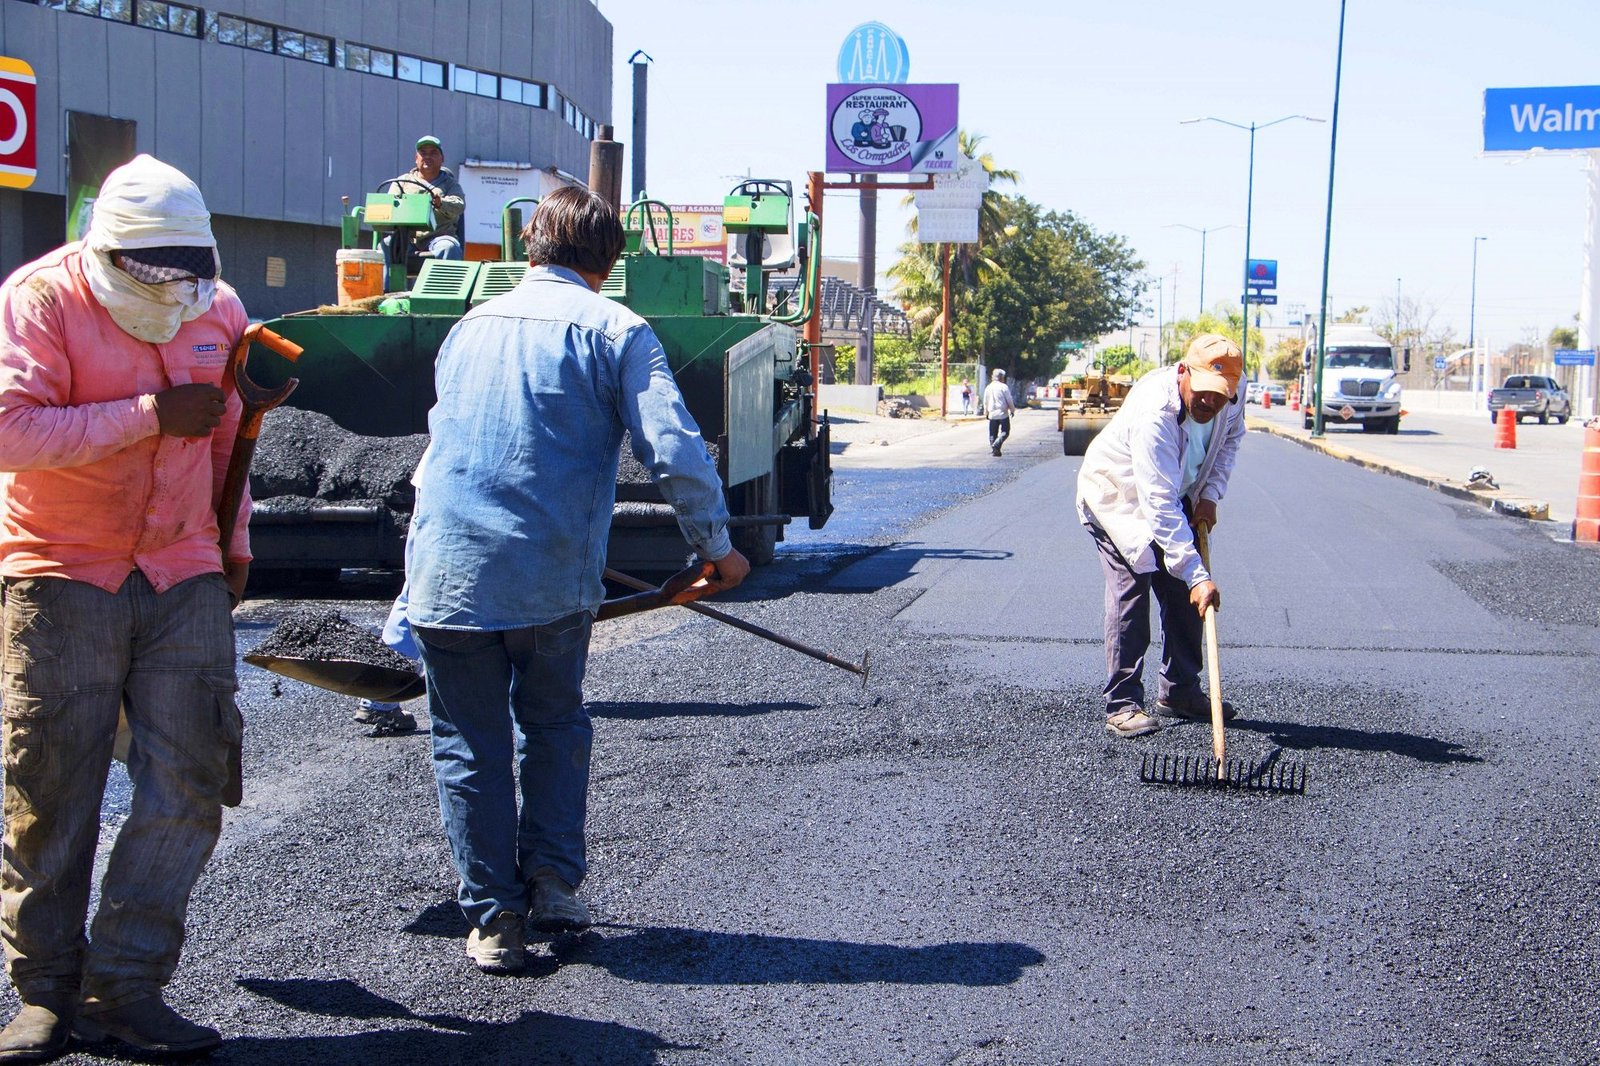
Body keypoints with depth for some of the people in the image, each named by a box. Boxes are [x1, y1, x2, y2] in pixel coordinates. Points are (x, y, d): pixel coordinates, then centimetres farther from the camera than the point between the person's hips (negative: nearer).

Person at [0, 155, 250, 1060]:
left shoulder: (217, 307, 8)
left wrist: (234, 544, 22)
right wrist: (151, 415, -23)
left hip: (183, 580, 4)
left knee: (188, 785, -3)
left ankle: (124, 987, 5)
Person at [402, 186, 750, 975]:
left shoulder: (471, 326, 15)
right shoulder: (614, 330, 0)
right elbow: (675, 451, -10)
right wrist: (716, 547, 3)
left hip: (446, 573, 2)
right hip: (553, 577, -2)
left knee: (469, 745, 10)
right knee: (554, 726, 21)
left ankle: (494, 917, 11)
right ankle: (552, 881, 17)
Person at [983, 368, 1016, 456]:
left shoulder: (988, 387, 6)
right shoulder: (1004, 387, -9)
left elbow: (985, 402, 13)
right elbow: (1009, 400, -5)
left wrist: (986, 412, 24)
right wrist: (1012, 410, 9)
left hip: (992, 414, 4)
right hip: (1003, 414, -4)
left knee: (993, 433, 12)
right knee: (1005, 432, 1)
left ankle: (993, 447, 8)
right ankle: (996, 445, -20)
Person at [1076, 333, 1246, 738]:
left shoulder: (1230, 395, -20)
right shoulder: (1154, 412, -41)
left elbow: (1231, 437, 7)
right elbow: (1159, 506, -43)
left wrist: (1210, 494, -7)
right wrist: (1197, 576, -46)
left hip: (1177, 496, 7)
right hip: (1117, 497, -7)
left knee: (1185, 594, 5)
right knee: (1129, 592, -16)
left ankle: (1180, 692, 17)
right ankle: (1122, 704, -12)